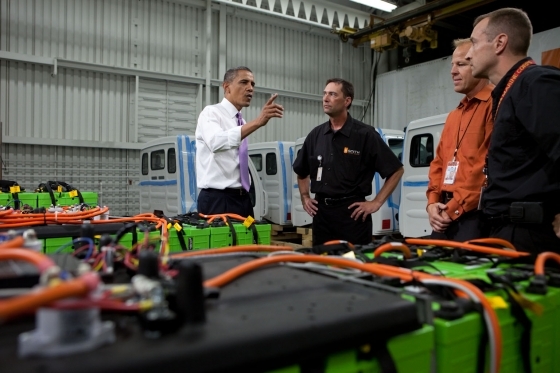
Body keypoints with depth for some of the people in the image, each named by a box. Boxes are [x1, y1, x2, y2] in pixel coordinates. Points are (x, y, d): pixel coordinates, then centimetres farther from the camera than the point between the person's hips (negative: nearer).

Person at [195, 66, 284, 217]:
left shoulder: (243, 123, 14)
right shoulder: (211, 112, -9)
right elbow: (217, 142, -32)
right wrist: (257, 121, -40)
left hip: (243, 199, 7)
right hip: (217, 200, -7)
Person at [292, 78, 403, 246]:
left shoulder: (365, 134, -6)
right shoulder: (316, 135, 9)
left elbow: (396, 170, -3)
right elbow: (301, 171, 24)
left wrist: (376, 202, -7)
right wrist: (305, 197, 14)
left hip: (352, 211, -4)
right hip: (321, 211, 5)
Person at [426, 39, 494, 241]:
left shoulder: (494, 105, -8)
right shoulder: (453, 115, 21)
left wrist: (455, 208, -14)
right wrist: (433, 202, 4)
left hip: (475, 214, -8)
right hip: (443, 216, 8)